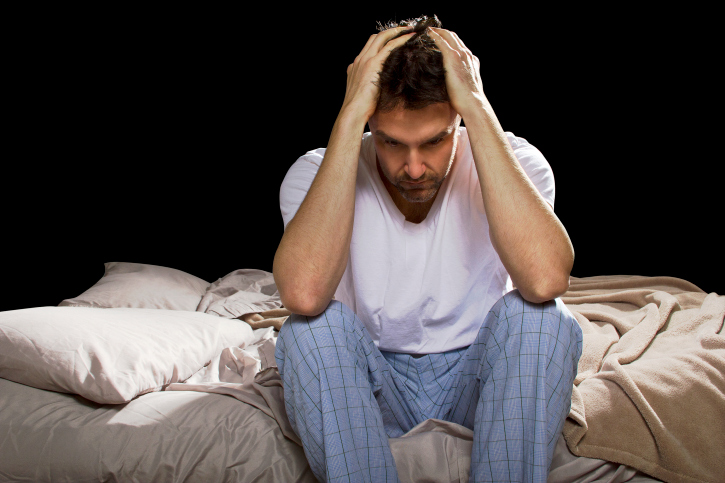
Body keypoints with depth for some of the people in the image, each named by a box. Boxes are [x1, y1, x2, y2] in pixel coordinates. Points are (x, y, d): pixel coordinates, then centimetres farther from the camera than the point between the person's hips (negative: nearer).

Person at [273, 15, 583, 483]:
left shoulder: (511, 160, -15)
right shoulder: (317, 173, -15)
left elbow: (546, 280, -38)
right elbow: (304, 294, -38)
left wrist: (479, 109, -34)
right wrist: (350, 115, -34)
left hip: (477, 376, 0)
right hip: (371, 386, 0)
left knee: (542, 318, -29)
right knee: (311, 329, -29)